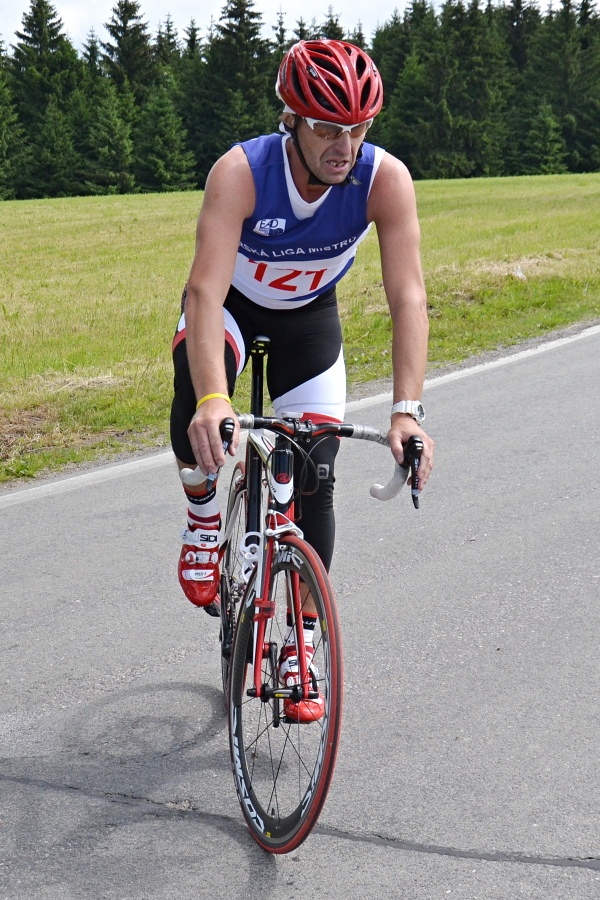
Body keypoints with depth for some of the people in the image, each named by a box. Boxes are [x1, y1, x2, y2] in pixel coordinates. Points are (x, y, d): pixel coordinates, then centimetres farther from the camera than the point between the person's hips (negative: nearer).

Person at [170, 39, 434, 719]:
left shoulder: (386, 179, -31)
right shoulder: (241, 172, -37)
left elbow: (408, 298, -35)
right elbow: (206, 289, -46)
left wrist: (407, 411, -49)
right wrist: (211, 400, -62)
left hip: (309, 317, 2)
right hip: (231, 304, -2)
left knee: (315, 479, -3)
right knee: (198, 409, -34)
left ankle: (304, 640, 13)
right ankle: (204, 517, -3)